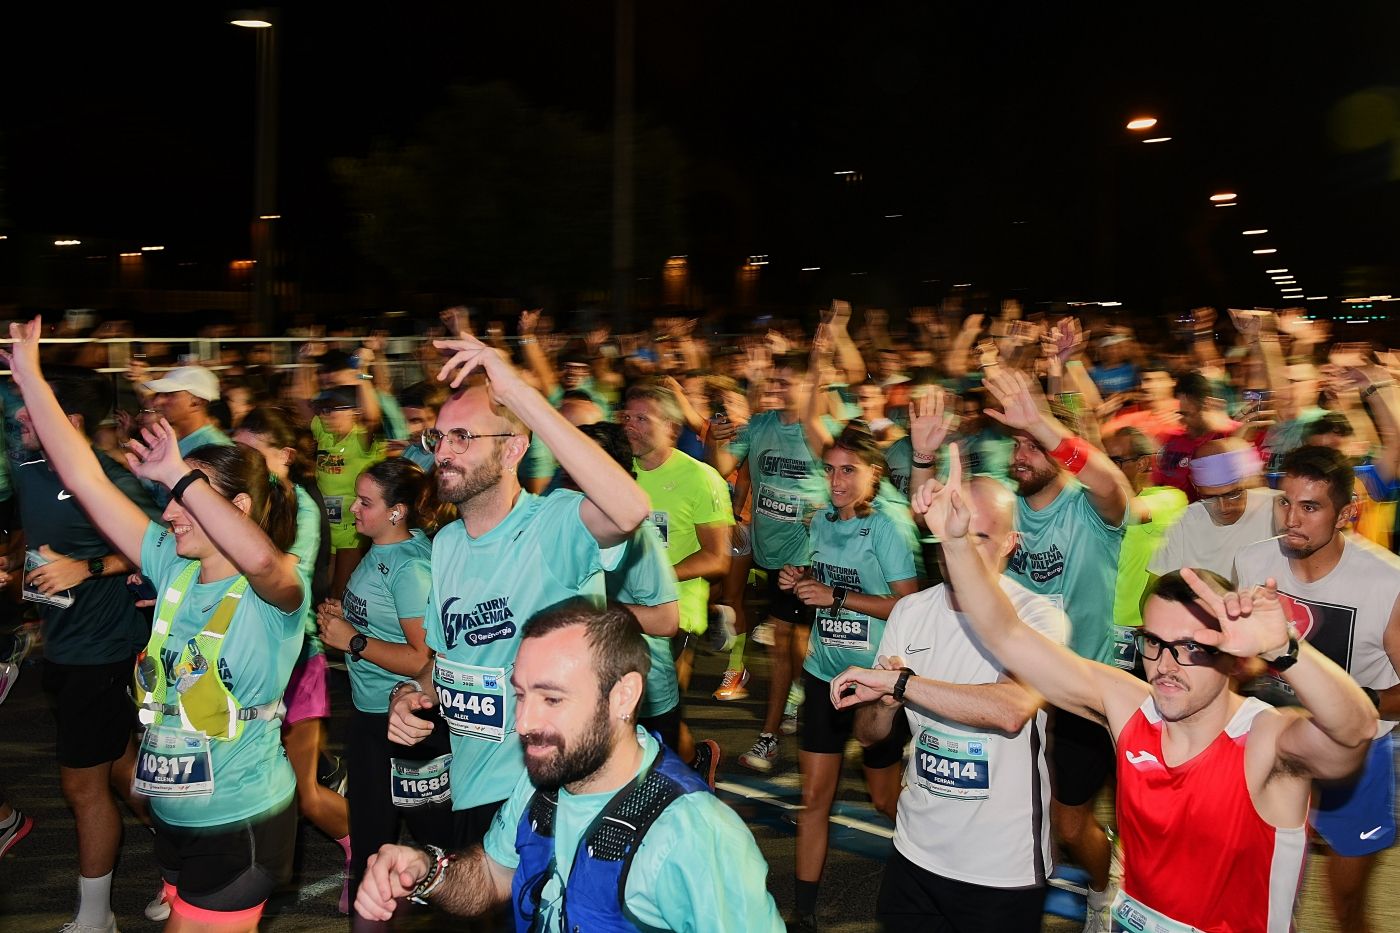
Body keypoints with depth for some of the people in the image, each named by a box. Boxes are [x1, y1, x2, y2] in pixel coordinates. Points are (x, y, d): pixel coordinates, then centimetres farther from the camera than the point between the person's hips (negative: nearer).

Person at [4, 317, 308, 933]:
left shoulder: (275, 589, -17)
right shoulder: (175, 567, 1)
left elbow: (258, 557, -43)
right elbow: (87, 480, 0)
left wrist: (179, 475, -34)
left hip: (241, 825, -7)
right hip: (178, 820, 7)